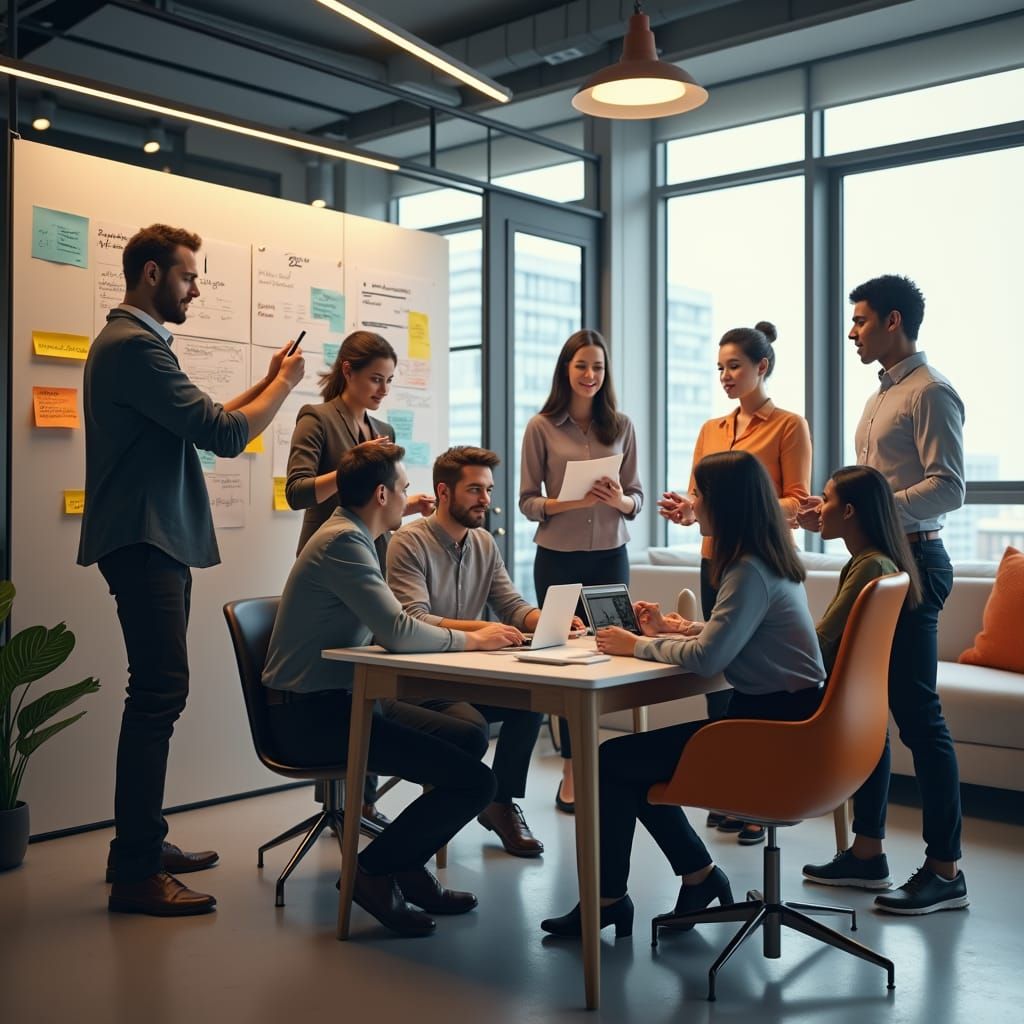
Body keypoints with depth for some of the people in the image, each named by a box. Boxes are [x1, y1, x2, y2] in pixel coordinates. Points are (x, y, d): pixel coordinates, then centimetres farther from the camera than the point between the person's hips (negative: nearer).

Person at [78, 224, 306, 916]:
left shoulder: (133, 342, 20)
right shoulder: (133, 346, -15)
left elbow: (199, 421, 19)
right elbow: (224, 435, -20)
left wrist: (267, 383, 12)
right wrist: (285, 383, -5)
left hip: (154, 543, 11)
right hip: (144, 543, -11)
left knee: (158, 692, 14)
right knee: (160, 693, -12)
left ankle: (144, 843, 22)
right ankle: (136, 873, -8)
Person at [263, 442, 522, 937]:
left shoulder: (351, 537, 15)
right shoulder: (342, 541, -18)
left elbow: (391, 627, 15)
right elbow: (398, 633, -27)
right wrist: (472, 640, -12)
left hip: (338, 701, 10)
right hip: (311, 715, -10)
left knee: (470, 739, 12)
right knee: (474, 781, -15)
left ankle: (407, 866, 18)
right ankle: (373, 870, 1)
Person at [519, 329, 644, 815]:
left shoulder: (621, 426, 4)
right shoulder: (542, 428, -2)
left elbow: (637, 498, 6)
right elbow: (528, 501, -3)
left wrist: (620, 500, -16)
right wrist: (572, 502, -19)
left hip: (610, 556, 2)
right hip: (558, 558, -2)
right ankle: (573, 769, 16)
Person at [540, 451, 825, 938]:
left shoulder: (749, 571, -21)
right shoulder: (768, 561, 10)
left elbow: (706, 658, -27)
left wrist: (637, 646, -13)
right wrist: (674, 627, 8)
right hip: (777, 715, 10)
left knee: (611, 761, -6)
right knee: (636, 760, 15)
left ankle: (608, 899, 9)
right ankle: (700, 876, 21)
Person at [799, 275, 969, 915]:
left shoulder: (930, 392, -10)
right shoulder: (883, 396, 20)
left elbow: (948, 489, -19)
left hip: (911, 562, -10)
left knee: (916, 711, -6)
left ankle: (945, 870, 3)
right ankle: (868, 851, 21)